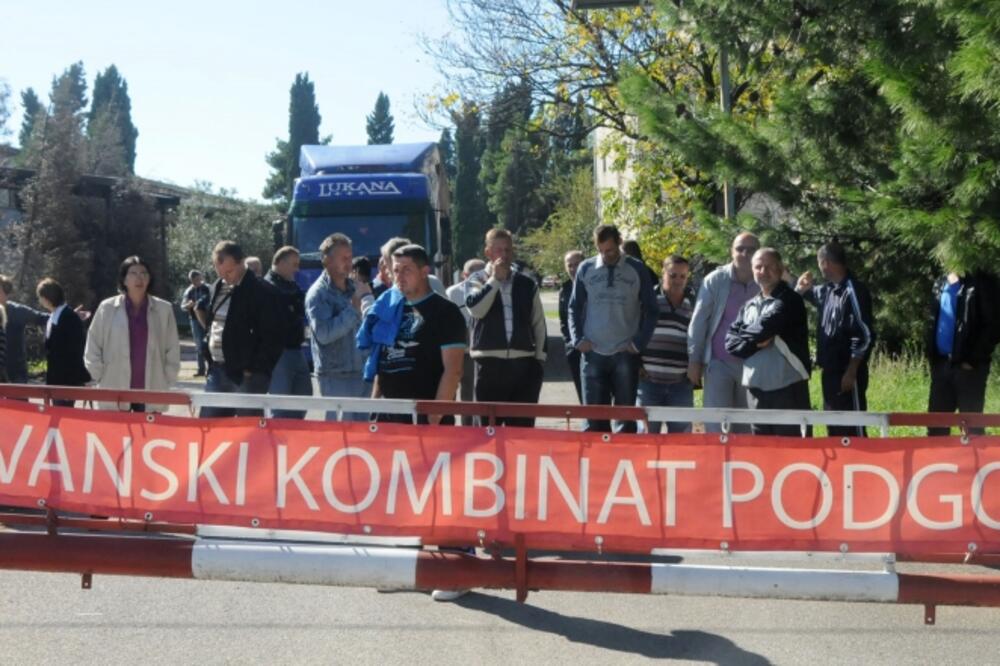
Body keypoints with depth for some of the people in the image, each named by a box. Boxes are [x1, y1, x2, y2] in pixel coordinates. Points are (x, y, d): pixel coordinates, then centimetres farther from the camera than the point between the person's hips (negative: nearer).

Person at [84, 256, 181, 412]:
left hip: (151, 394, 1)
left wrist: (167, 382, 3)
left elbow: (172, 350, 8)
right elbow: (92, 348, 7)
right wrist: (100, 378, 2)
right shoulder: (107, 308, 1)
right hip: (115, 394, -1)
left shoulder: (164, 309, 3)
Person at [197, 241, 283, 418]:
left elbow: (271, 338, -13)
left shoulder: (262, 292, -10)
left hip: (246, 375, -7)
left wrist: (254, 370, -14)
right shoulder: (216, 289, 13)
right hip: (217, 370, 7)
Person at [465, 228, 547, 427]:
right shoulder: (478, 280, 5)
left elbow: (539, 324, 14)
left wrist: (540, 359, 7)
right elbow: (476, 308, -15)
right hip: (490, 363, -2)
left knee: (523, 425, 4)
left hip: (523, 363, 2)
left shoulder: (527, 284, 11)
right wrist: (495, 278, -11)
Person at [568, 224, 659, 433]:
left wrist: (639, 343, -4)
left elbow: (650, 310, 5)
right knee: (593, 415, 3)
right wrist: (578, 339, -2)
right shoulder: (586, 269, 4)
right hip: (593, 353, 1)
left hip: (626, 354, -1)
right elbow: (575, 308, 11)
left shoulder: (637, 270, 1)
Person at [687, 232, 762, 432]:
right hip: (719, 363, -2)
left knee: (746, 427, 10)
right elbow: (699, 321, -2)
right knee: (717, 426, -5)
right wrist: (694, 360, -5)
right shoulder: (715, 280, -3)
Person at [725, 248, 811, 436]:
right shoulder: (749, 306, 15)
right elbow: (730, 341, 6)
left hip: (787, 385, -5)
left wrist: (745, 336, 2)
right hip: (756, 385, 6)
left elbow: (766, 326, -16)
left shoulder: (790, 300, -2)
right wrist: (755, 342, -9)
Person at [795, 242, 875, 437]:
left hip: (847, 374, -9)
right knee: (834, 428, 16)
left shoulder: (853, 291, -15)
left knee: (852, 430, -6)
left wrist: (851, 371, -19)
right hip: (831, 372, 9)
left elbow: (865, 335, -19)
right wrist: (801, 287, 11)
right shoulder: (828, 290, 11)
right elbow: (811, 293, 34)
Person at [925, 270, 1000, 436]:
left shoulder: (983, 283, -6)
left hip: (967, 367, -6)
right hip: (941, 363, 6)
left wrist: (973, 361, -13)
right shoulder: (941, 284, 14)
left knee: (971, 425, 0)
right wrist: (932, 357, 8)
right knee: (936, 423, 10)